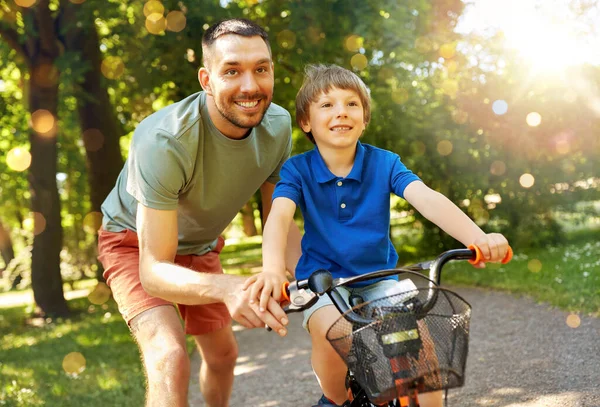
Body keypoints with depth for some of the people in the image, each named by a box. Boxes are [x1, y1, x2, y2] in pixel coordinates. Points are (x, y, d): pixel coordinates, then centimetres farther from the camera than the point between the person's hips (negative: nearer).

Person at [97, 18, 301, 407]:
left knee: (223, 354, 19)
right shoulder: (164, 142, -39)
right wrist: (227, 288, -59)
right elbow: (154, 271, -40)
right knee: (170, 357, -28)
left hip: (200, 247, 6)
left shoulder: (277, 125, -22)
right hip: (135, 242, -5)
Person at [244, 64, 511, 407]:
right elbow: (279, 216, -25)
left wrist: (477, 237, -41)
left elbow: (427, 199, -22)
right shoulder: (298, 170, -8)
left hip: (378, 280, 2)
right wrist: (273, 269, -48)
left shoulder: (384, 163, -6)